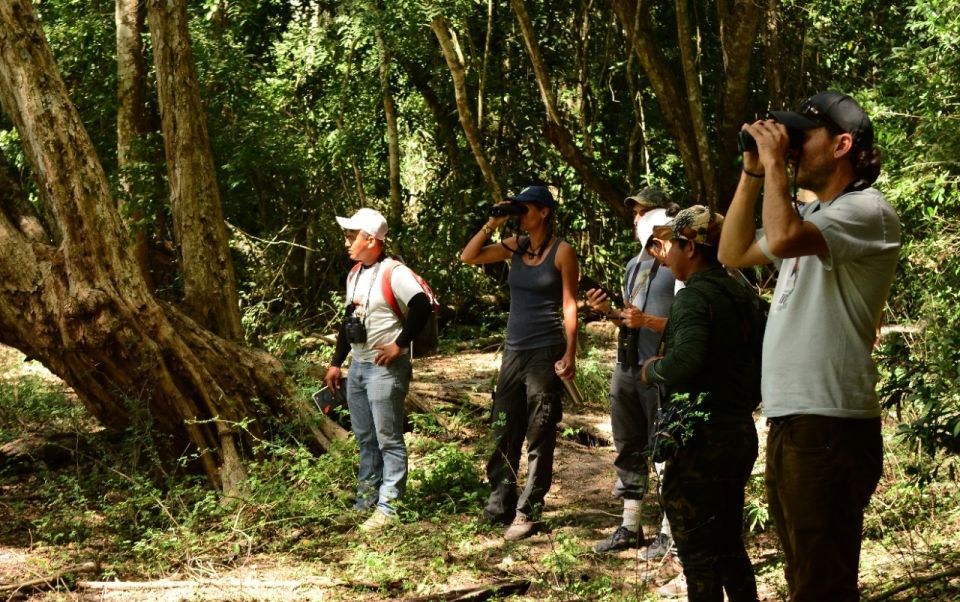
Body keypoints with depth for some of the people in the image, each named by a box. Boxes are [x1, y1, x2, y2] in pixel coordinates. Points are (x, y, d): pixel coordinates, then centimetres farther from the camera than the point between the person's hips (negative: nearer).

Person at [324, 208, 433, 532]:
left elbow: (422, 306, -27)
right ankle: (365, 501, 25)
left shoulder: (394, 273, -16)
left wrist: (399, 344, -21)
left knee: (388, 440, -4)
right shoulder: (354, 275, 13)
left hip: (385, 368, -9)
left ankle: (387, 508, -2)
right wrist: (336, 363, 19)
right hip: (357, 367, 9)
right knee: (365, 439, 16)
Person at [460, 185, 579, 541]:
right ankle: (500, 506, 17)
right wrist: (492, 224, -2)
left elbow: (569, 305, -8)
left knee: (539, 438, -1)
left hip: (546, 352, -6)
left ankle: (528, 513, 3)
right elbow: (468, 257, 7)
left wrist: (570, 353, -15)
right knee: (504, 432, 9)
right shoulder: (515, 246, 9)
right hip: (514, 350, 6)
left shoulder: (562, 252, -6)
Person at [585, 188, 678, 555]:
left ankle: (669, 532, 3)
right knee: (629, 450, 13)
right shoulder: (634, 265, 17)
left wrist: (646, 321, -23)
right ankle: (629, 527, 22)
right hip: (627, 368, 9)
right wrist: (607, 312, 5)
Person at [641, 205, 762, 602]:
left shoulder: (693, 296, -14)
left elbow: (685, 361, -29)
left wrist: (652, 370, -10)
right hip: (741, 432, 8)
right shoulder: (744, 297, 11)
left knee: (698, 554, 0)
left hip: (701, 439, -8)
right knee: (729, 545, 19)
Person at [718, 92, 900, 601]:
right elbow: (733, 253, 24)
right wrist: (752, 173, 15)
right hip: (790, 420, 10)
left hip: (829, 425, -10)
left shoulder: (866, 212, -12)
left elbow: (782, 239, -28)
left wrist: (775, 162, -14)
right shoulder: (811, 215, 19)